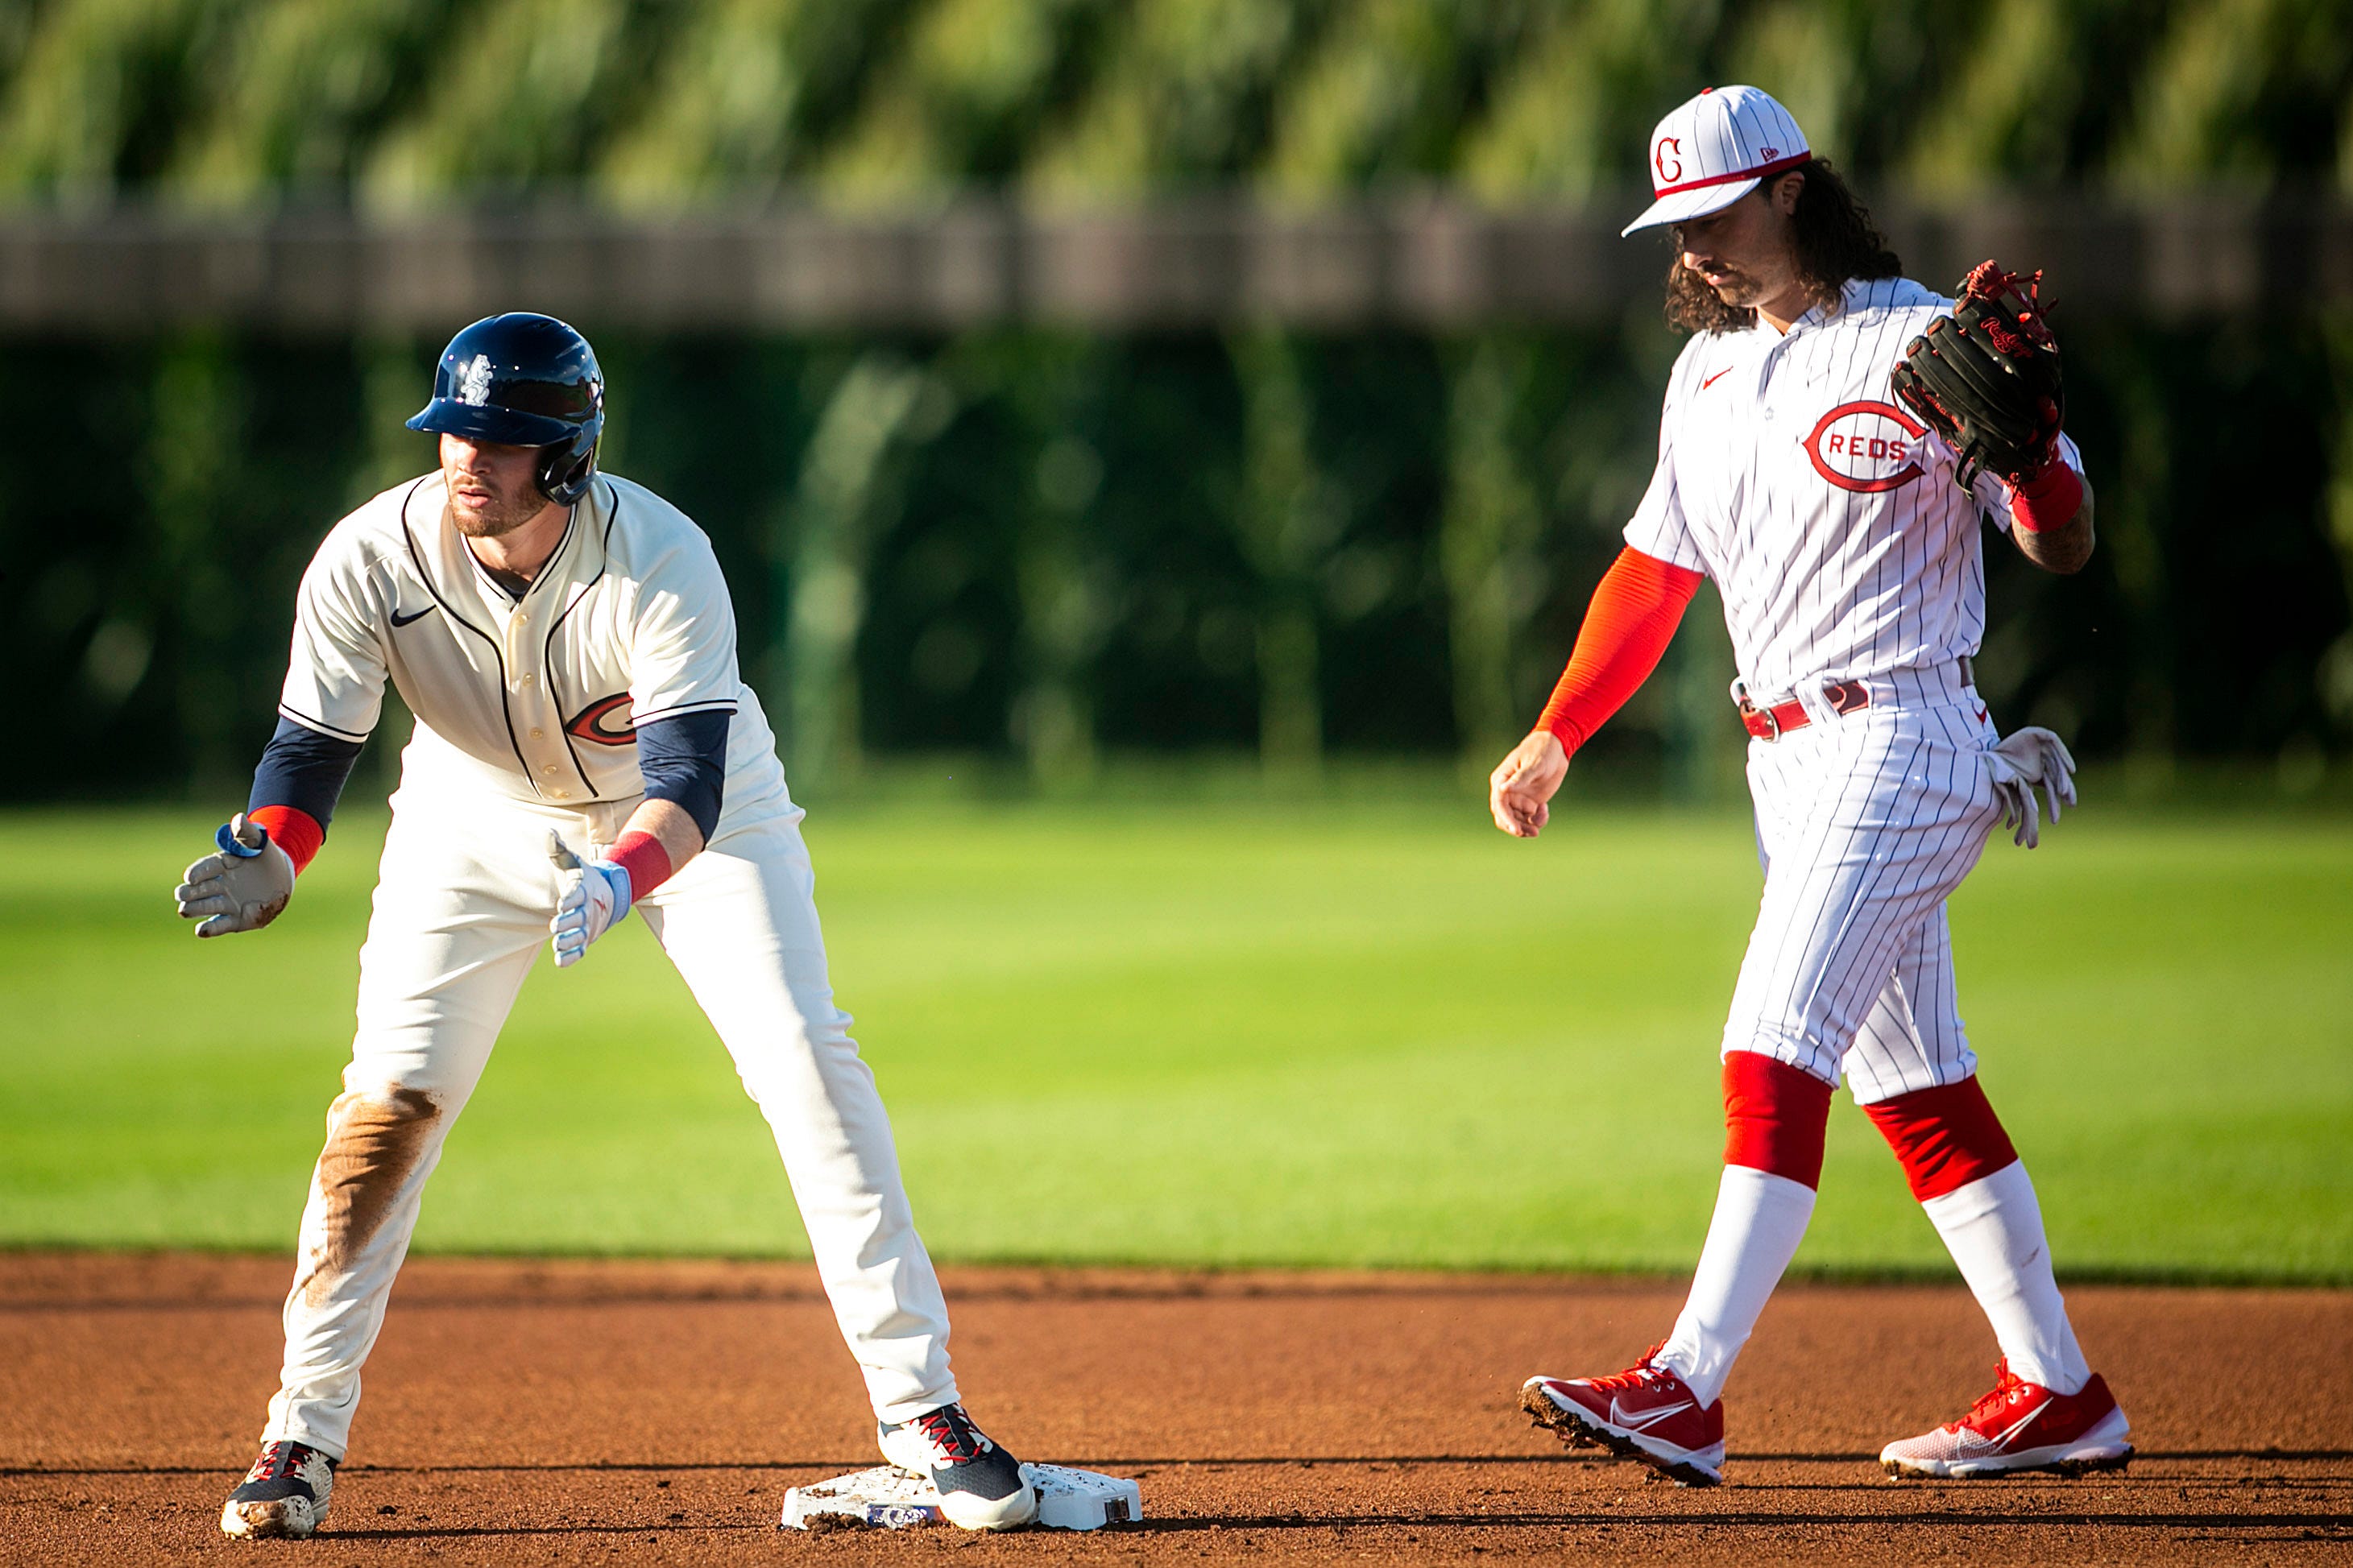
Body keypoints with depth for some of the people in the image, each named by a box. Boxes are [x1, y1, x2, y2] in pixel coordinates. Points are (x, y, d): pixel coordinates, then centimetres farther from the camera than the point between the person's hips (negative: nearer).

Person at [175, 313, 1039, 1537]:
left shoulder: (664, 563, -34)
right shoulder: (372, 559, -27)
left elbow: (690, 782, -39)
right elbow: (311, 746, -21)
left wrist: (619, 880, -60)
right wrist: (266, 854, -43)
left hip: (687, 803, -2)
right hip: (479, 812, 2)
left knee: (806, 1061, -14)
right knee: (389, 1097, -8)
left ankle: (920, 1407, -8)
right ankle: (303, 1433, 2)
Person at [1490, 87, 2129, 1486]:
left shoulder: (1923, 344, -9)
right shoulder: (1709, 370, 14)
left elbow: (2066, 549, -10)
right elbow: (1656, 570, 20)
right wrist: (1558, 737, 15)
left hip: (1899, 734, -8)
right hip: (1789, 761, 8)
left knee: (1775, 1056, -17)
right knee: (1912, 1084, 10)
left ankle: (1687, 1392, -23)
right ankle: (2059, 1395, 16)